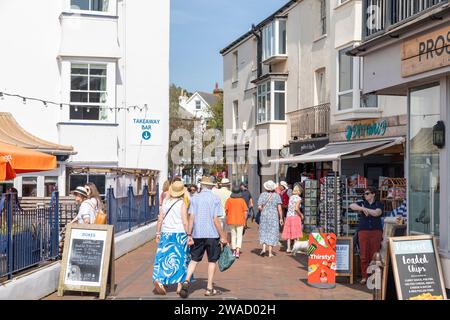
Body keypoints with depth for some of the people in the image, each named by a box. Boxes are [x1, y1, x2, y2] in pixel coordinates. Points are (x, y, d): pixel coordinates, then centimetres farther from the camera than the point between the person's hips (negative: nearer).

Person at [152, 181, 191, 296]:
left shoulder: (165, 202, 4)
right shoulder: (182, 203, -8)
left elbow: (160, 219, 4)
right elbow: (185, 222, -11)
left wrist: (158, 233, 11)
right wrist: (189, 235, -6)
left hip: (166, 234, 3)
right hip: (180, 234, -3)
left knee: (163, 258, 6)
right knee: (180, 259, 8)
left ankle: (158, 280, -14)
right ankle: (179, 285, 10)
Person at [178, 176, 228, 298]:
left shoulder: (195, 198, 2)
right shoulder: (215, 199, -5)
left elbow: (191, 218, -3)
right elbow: (215, 220, -9)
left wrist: (189, 235, 0)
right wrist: (222, 236, -3)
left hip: (197, 234, 2)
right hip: (212, 234, -2)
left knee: (194, 260, 11)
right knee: (212, 261, 10)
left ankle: (186, 281, -9)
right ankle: (209, 288, 13)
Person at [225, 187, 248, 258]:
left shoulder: (229, 200, -3)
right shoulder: (242, 200, -5)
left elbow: (226, 210, -5)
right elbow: (245, 212, -6)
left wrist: (227, 218, 11)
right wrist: (244, 220, 5)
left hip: (231, 220, 2)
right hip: (240, 221, -1)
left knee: (233, 236, 16)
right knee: (239, 236, 2)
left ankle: (234, 250, 22)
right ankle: (237, 251, -13)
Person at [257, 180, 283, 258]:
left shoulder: (263, 195, -3)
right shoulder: (277, 195, -5)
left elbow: (259, 207, -5)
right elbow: (279, 208, -9)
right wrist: (281, 218, -2)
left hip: (264, 216, 1)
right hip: (274, 216, -1)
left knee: (264, 232, 15)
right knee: (272, 233, 7)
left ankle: (263, 249, -2)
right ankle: (270, 252, 6)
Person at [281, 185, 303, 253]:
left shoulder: (291, 197, 10)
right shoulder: (298, 198, -10)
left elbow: (289, 207, 11)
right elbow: (296, 208, -21)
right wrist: (301, 215, -7)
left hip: (288, 216, 6)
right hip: (295, 216, -6)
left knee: (289, 232, 9)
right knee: (296, 233, 2)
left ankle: (288, 248, 10)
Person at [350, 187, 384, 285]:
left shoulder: (378, 204, 11)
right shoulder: (362, 203, 16)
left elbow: (377, 213, -9)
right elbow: (352, 206, -1)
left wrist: (365, 209, -4)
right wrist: (362, 208, -13)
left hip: (376, 231, -1)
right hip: (363, 231, 1)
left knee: (375, 254, -4)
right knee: (364, 255, -4)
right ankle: (364, 277, 2)